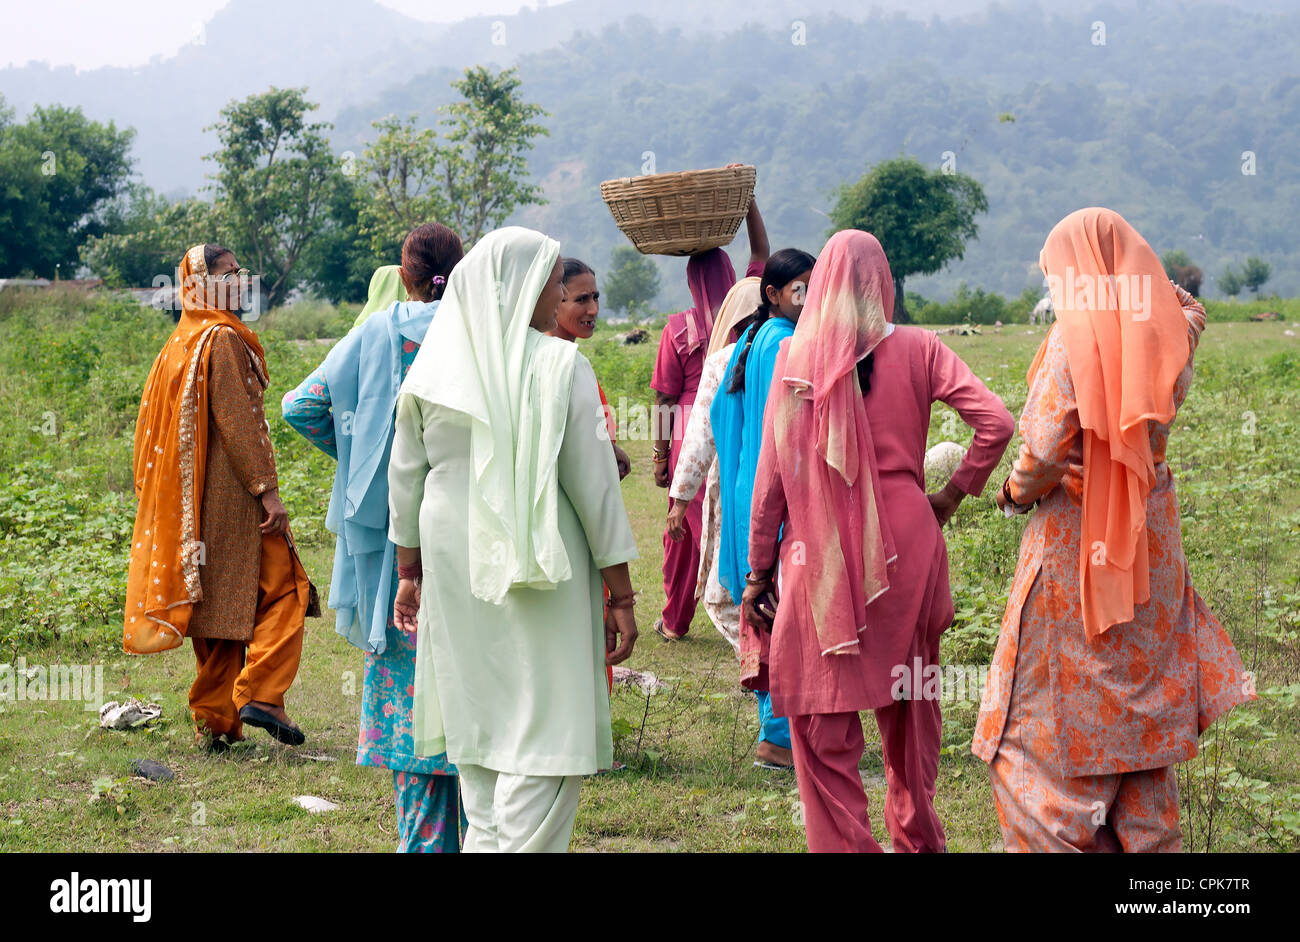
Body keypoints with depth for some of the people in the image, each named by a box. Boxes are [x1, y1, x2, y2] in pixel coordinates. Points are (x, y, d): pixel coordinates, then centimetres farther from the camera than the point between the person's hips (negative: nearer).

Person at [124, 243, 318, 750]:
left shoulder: (181, 342, 16)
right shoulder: (222, 339, -11)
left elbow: (155, 423, 19)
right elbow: (235, 419, -18)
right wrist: (267, 488, -19)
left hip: (191, 496, 9)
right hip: (232, 494, -9)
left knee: (212, 601, 10)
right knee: (280, 590, -3)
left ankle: (215, 721, 10)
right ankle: (261, 695, -13)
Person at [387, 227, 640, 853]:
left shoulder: (434, 368, 4)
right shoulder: (560, 366, -10)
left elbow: (406, 478, 9)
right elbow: (593, 483, -11)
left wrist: (410, 573, 20)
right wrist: (620, 596, -6)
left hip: (454, 563, 6)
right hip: (541, 567, -5)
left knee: (477, 716, 16)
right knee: (546, 730, -1)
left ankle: (486, 836, 23)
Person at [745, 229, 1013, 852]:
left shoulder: (795, 356, -4)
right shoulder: (916, 350, -1)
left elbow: (773, 473, -3)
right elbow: (996, 422, -10)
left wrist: (758, 571, 3)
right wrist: (952, 495, 3)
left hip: (821, 556, -2)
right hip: (905, 544, 2)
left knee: (823, 718, 5)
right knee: (907, 703, 20)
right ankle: (917, 838, 34)